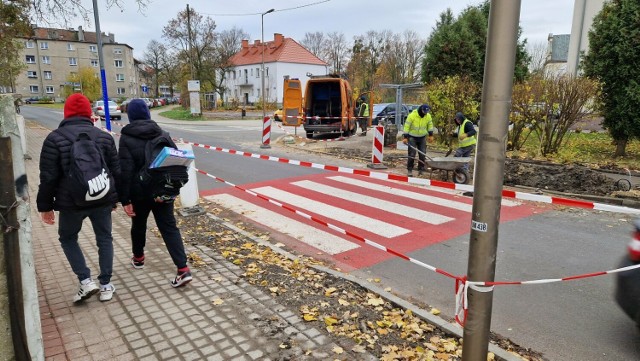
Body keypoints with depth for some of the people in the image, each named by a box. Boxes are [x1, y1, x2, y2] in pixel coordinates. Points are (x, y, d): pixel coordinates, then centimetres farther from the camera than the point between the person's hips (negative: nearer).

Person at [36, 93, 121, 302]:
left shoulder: (55, 138, -5)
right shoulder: (104, 137, 4)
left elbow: (48, 177, -7)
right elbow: (116, 171, 7)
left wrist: (45, 205, 2)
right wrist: (115, 197, 18)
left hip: (71, 201, -2)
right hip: (102, 199, 2)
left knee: (68, 238, 19)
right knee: (104, 239, 15)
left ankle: (86, 281, 8)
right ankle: (106, 286, 17)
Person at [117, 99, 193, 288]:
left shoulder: (126, 138, -9)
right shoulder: (162, 134, 3)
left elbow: (125, 171, -15)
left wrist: (125, 199, -12)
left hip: (140, 192, -2)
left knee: (138, 225, 21)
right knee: (169, 227, 1)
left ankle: (138, 257, 44)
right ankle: (183, 269, -11)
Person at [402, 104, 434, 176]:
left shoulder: (428, 116, -5)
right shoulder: (412, 115, -18)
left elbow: (430, 125, 10)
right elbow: (407, 126, -15)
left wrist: (431, 135, 7)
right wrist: (405, 137, -16)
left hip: (422, 138, 4)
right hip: (412, 137, -4)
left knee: (422, 154, 1)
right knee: (412, 154, -7)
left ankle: (421, 169, 11)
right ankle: (409, 170, 3)